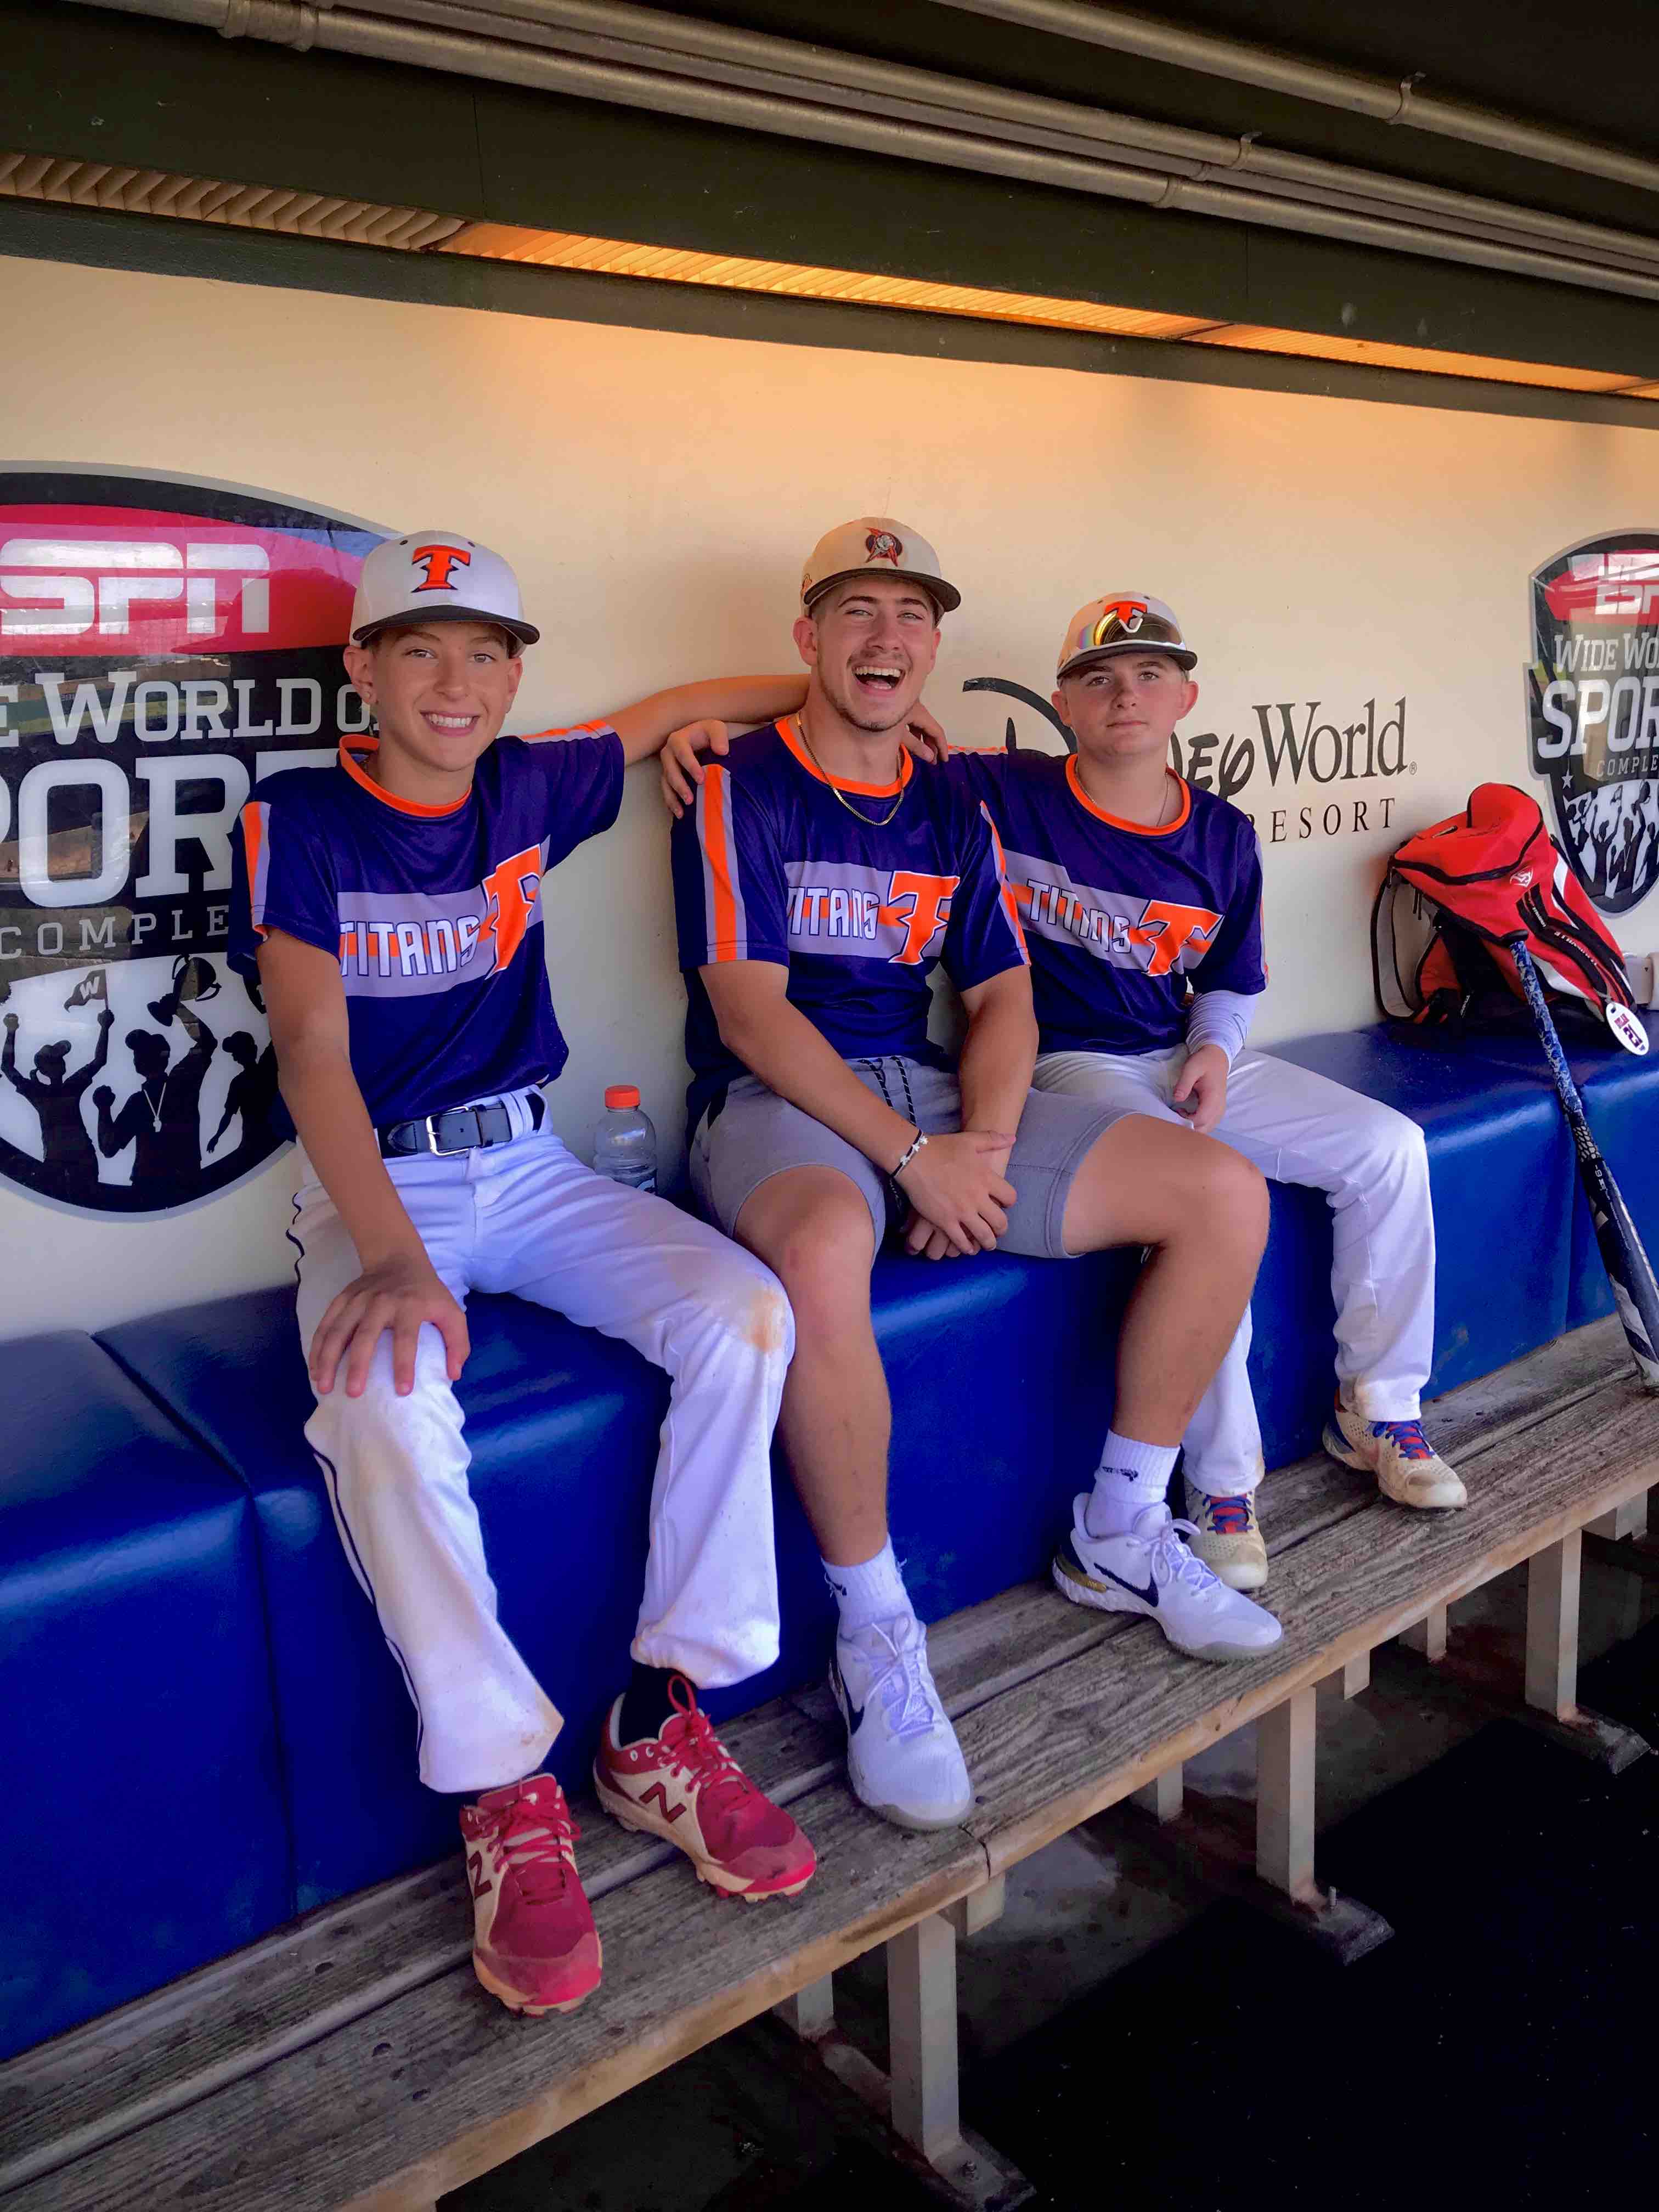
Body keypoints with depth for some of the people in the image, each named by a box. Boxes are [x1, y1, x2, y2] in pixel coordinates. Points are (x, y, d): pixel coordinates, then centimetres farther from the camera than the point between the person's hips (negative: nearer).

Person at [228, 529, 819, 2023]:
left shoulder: (528, 789, 9)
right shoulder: (299, 822, -4)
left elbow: (675, 707, 26)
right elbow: (312, 1052, -17)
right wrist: (392, 1253, -31)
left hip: (530, 1167, 4)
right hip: (374, 1186, -4)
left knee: (747, 1318, -22)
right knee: (386, 1411, -36)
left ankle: (661, 1727, -11)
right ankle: (508, 1798, -18)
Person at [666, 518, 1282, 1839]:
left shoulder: (953, 810, 16)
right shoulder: (741, 788, -3)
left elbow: (1003, 995, 10)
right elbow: (749, 1010, -12)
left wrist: (983, 1150, -10)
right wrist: (912, 1159, -18)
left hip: (935, 1092, 7)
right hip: (778, 1102, -6)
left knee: (1225, 1195, -6)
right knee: (824, 1251, -43)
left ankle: (1121, 1535, 7)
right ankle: (875, 1633, -22)